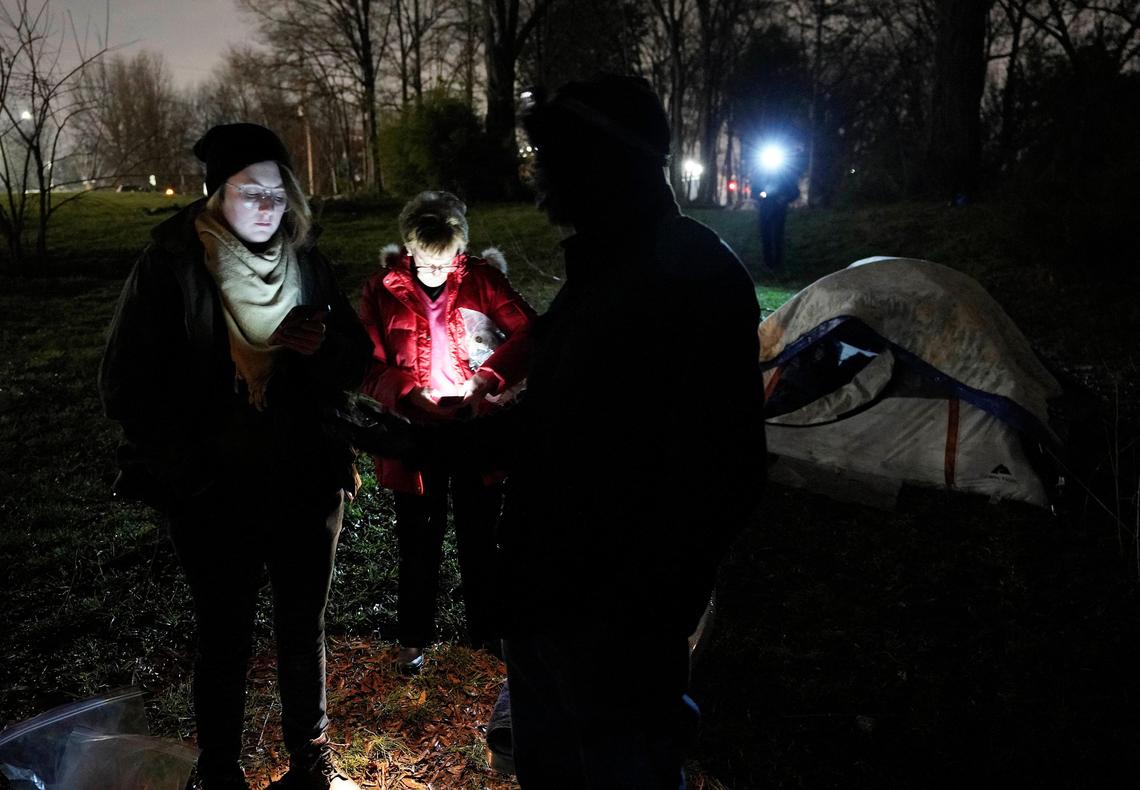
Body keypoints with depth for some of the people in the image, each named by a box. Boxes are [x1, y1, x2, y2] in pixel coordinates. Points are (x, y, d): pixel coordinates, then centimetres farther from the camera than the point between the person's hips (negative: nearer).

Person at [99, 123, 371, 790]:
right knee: (226, 640, 12)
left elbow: (355, 365, 3)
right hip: (215, 497, -3)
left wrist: (323, 346, -18)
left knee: (305, 628, 17)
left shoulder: (307, 261, 1)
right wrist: (185, 460, -18)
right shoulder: (169, 267, -9)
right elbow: (126, 386, -10)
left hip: (307, 485, 3)